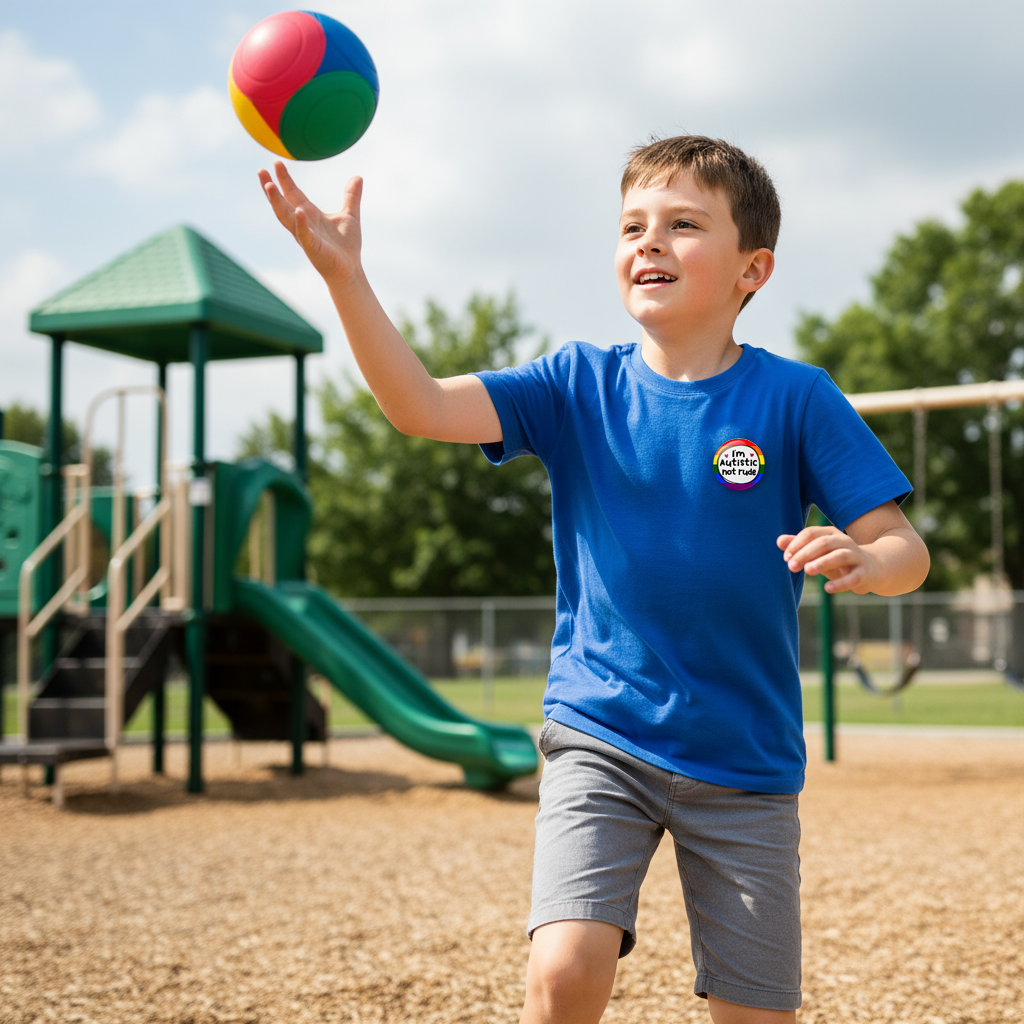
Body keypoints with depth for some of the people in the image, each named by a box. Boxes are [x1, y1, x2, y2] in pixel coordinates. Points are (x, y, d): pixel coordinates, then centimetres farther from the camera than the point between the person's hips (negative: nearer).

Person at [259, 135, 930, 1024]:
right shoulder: (579, 385, -2)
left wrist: (862, 562, -30)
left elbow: (905, 551, -7)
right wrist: (343, 273, -26)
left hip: (745, 759, 0)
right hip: (599, 737, 0)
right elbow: (420, 406, -14)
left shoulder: (795, 398, -7)